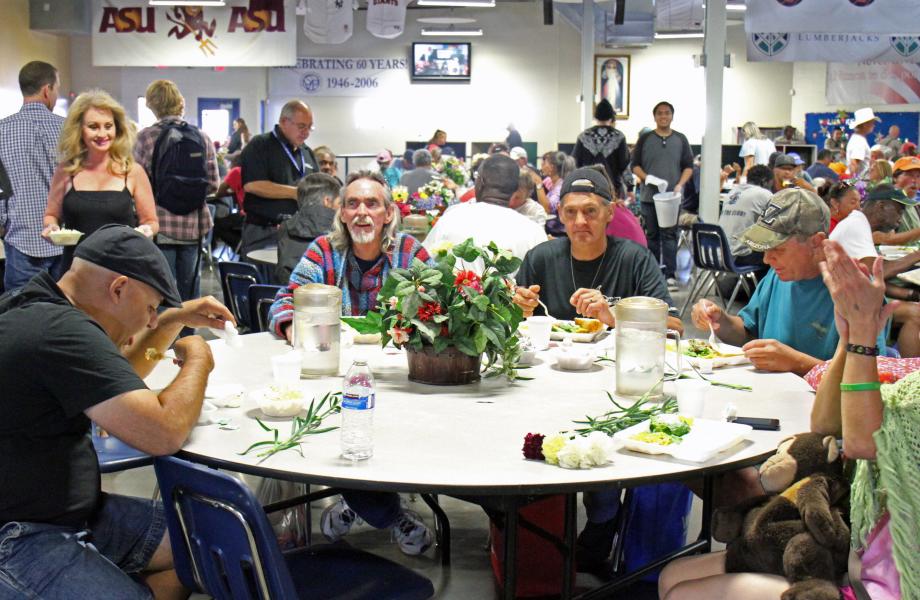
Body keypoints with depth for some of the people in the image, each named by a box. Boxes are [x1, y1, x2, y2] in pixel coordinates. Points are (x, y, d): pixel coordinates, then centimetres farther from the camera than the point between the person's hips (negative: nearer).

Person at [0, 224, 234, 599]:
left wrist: (176, 320, 19)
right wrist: (197, 360, -9)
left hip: (66, 511, 11)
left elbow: (118, 383, 27)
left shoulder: (34, 310, 10)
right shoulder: (62, 333, -23)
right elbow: (163, 434, -26)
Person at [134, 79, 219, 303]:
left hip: (160, 226, -3)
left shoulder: (146, 137, -7)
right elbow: (213, 184, 2)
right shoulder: (202, 137, 1)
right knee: (190, 291, 12)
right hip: (193, 225, 3)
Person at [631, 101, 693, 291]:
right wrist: (647, 178, -12)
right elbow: (635, 165, 5)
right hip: (649, 195, 1)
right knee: (652, 235, 7)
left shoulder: (680, 139, 9)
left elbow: (688, 166, 9)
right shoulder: (645, 139, 6)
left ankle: (670, 275, -5)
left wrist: (680, 184, -7)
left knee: (669, 235, -5)